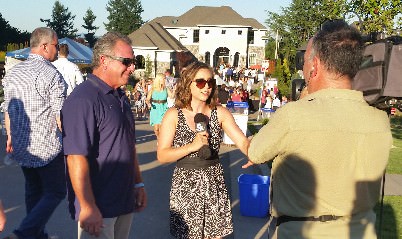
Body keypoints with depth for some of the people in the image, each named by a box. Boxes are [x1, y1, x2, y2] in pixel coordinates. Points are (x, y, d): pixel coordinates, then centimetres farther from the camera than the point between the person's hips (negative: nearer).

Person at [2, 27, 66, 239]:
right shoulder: (51, 74, -15)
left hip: (20, 146, 7)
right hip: (47, 147, -7)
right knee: (55, 193, 4)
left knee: (33, 191, 20)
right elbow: (60, 116, -15)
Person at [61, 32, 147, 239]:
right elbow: (76, 158, -23)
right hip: (98, 208, -8)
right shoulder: (84, 100, -18)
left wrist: (138, 184, 19)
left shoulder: (120, 97, 12)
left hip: (124, 202, 9)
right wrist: (88, 207, -23)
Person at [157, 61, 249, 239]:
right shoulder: (174, 115, -6)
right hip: (185, 186, -2)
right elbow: (162, 156, -11)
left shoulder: (220, 113, -1)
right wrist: (192, 146, -22)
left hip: (214, 184, 2)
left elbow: (243, 141, -9)